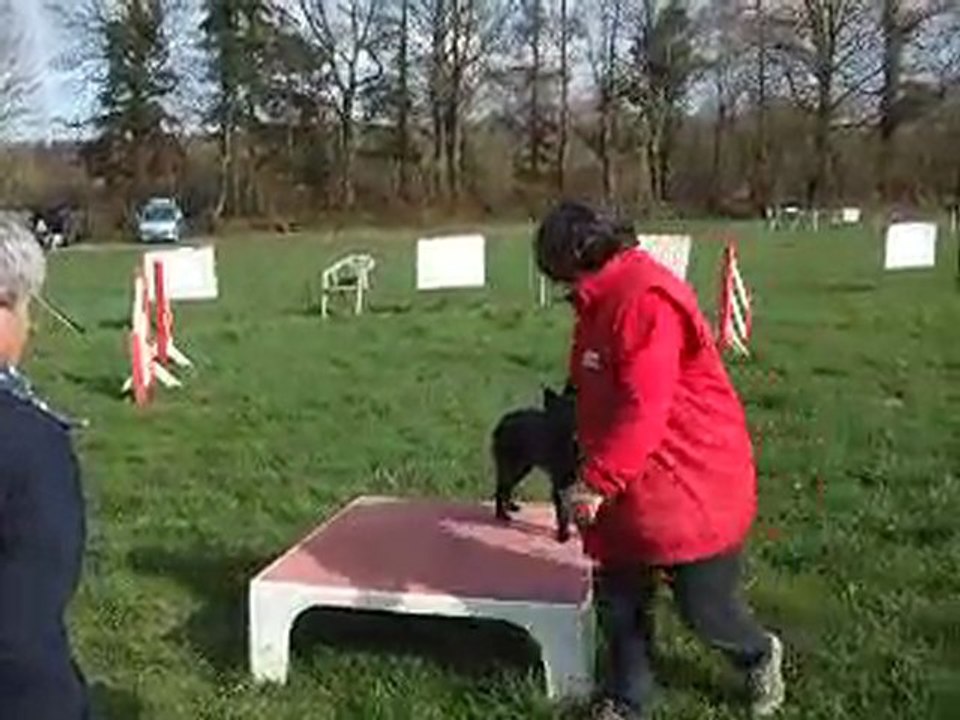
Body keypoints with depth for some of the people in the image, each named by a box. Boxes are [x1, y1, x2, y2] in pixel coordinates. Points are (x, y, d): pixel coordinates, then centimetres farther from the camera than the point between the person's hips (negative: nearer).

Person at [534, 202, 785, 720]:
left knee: (703, 607, 6)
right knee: (621, 600, 14)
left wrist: (597, 481, -22)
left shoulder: (645, 298, -23)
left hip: (690, 486, -9)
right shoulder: (602, 301, 10)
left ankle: (759, 658, 36)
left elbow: (644, 410, -27)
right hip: (624, 489, 9)